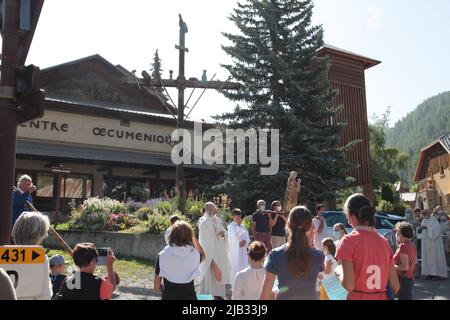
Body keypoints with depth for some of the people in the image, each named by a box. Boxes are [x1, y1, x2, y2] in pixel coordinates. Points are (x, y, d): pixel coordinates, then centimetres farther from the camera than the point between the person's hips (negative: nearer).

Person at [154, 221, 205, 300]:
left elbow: (157, 288, -3)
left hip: (168, 297, 0)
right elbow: (203, 255, 20)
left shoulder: (162, 256, -9)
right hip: (190, 296, 0)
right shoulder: (194, 254, -8)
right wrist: (193, 237, 10)